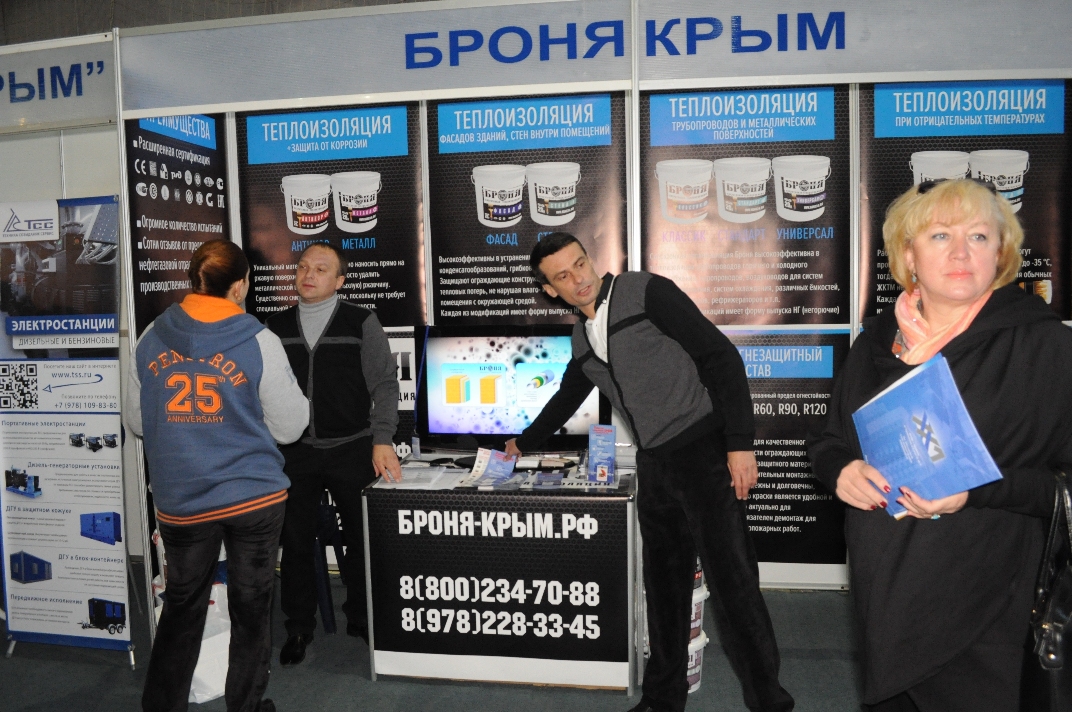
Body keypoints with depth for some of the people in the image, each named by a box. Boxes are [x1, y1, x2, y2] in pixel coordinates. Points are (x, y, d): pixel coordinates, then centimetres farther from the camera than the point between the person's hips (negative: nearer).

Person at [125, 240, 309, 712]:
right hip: (255, 495, -2)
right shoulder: (259, 341, -11)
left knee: (181, 610, 19)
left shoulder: (152, 339, -2)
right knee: (251, 609, 13)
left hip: (180, 500, 3)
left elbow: (136, 421, 8)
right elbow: (289, 427, -5)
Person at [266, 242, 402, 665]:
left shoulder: (362, 323, -1)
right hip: (294, 453, 3)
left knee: (361, 537, 7)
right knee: (295, 542, 9)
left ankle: (361, 618, 27)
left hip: (352, 450, -2)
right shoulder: (276, 328, 8)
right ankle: (298, 627, 27)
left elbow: (384, 385, -4)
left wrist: (382, 440, -12)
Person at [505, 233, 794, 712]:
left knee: (731, 580, -6)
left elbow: (720, 357, -12)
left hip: (705, 452, -7)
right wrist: (524, 443, 41)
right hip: (654, 466, 7)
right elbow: (566, 400, 30)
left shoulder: (646, 292, -8)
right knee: (663, 583, 13)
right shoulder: (582, 337, 13)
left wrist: (740, 443, -18)